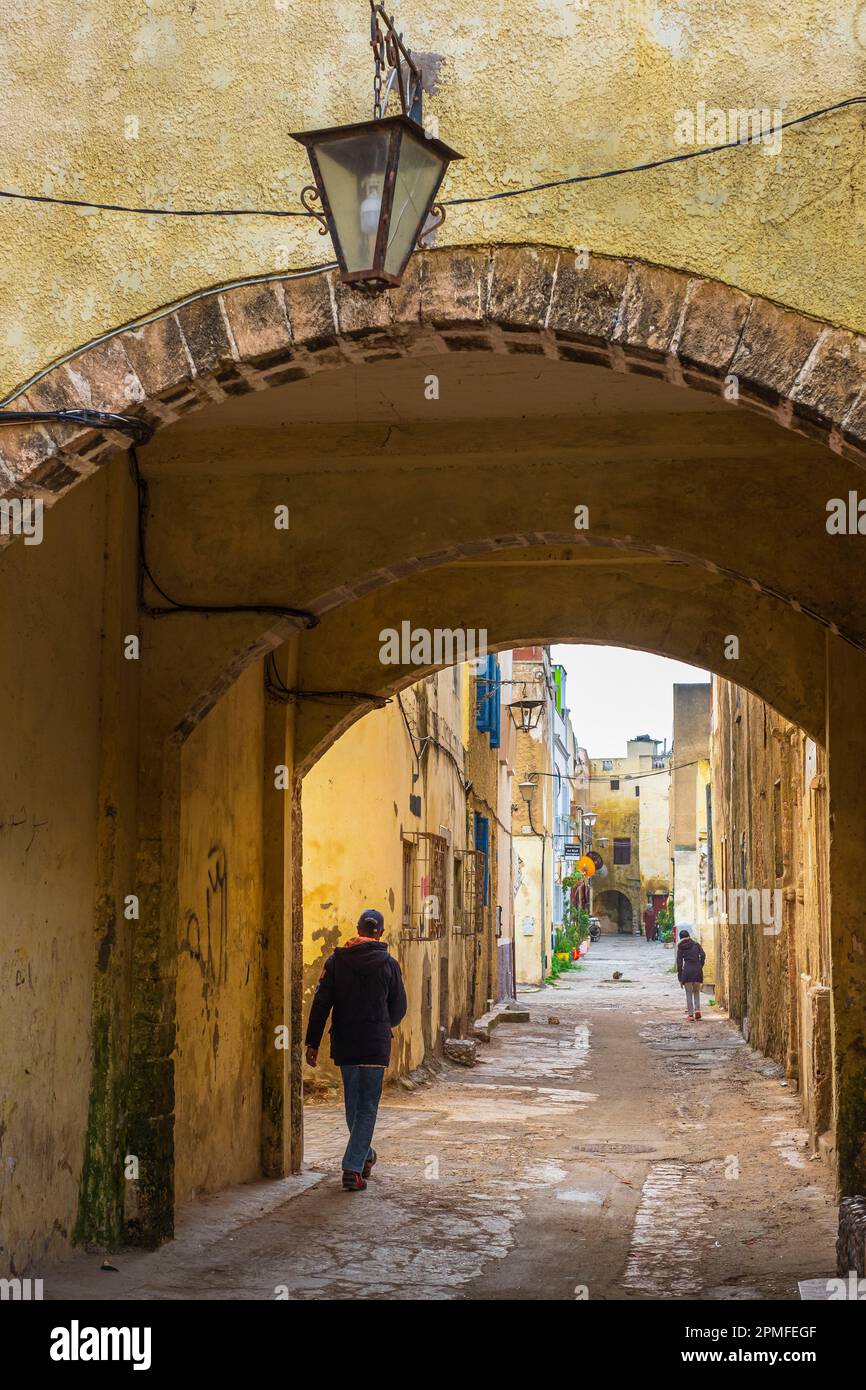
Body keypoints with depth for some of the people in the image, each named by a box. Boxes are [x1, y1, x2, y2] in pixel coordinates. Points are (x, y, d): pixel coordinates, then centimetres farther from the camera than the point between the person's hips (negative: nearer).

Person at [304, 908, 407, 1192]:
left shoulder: (336, 960, 3)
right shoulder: (388, 964, -2)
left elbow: (321, 1003, -2)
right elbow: (399, 1008, 5)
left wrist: (312, 1042, 1)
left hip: (344, 1044, 3)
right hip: (375, 1045, -3)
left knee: (353, 1103, 18)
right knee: (368, 1107, 1)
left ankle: (364, 1156, 34)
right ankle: (353, 1168, -8)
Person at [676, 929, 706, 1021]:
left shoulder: (680, 948, 8)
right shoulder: (696, 944, 10)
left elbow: (679, 962, 5)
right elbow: (703, 955, -4)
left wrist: (680, 978, 7)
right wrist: (700, 966, 7)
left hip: (687, 970, -1)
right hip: (697, 970, 1)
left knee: (689, 993, 5)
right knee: (696, 991, 15)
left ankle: (690, 1014, 0)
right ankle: (697, 1009, -5)